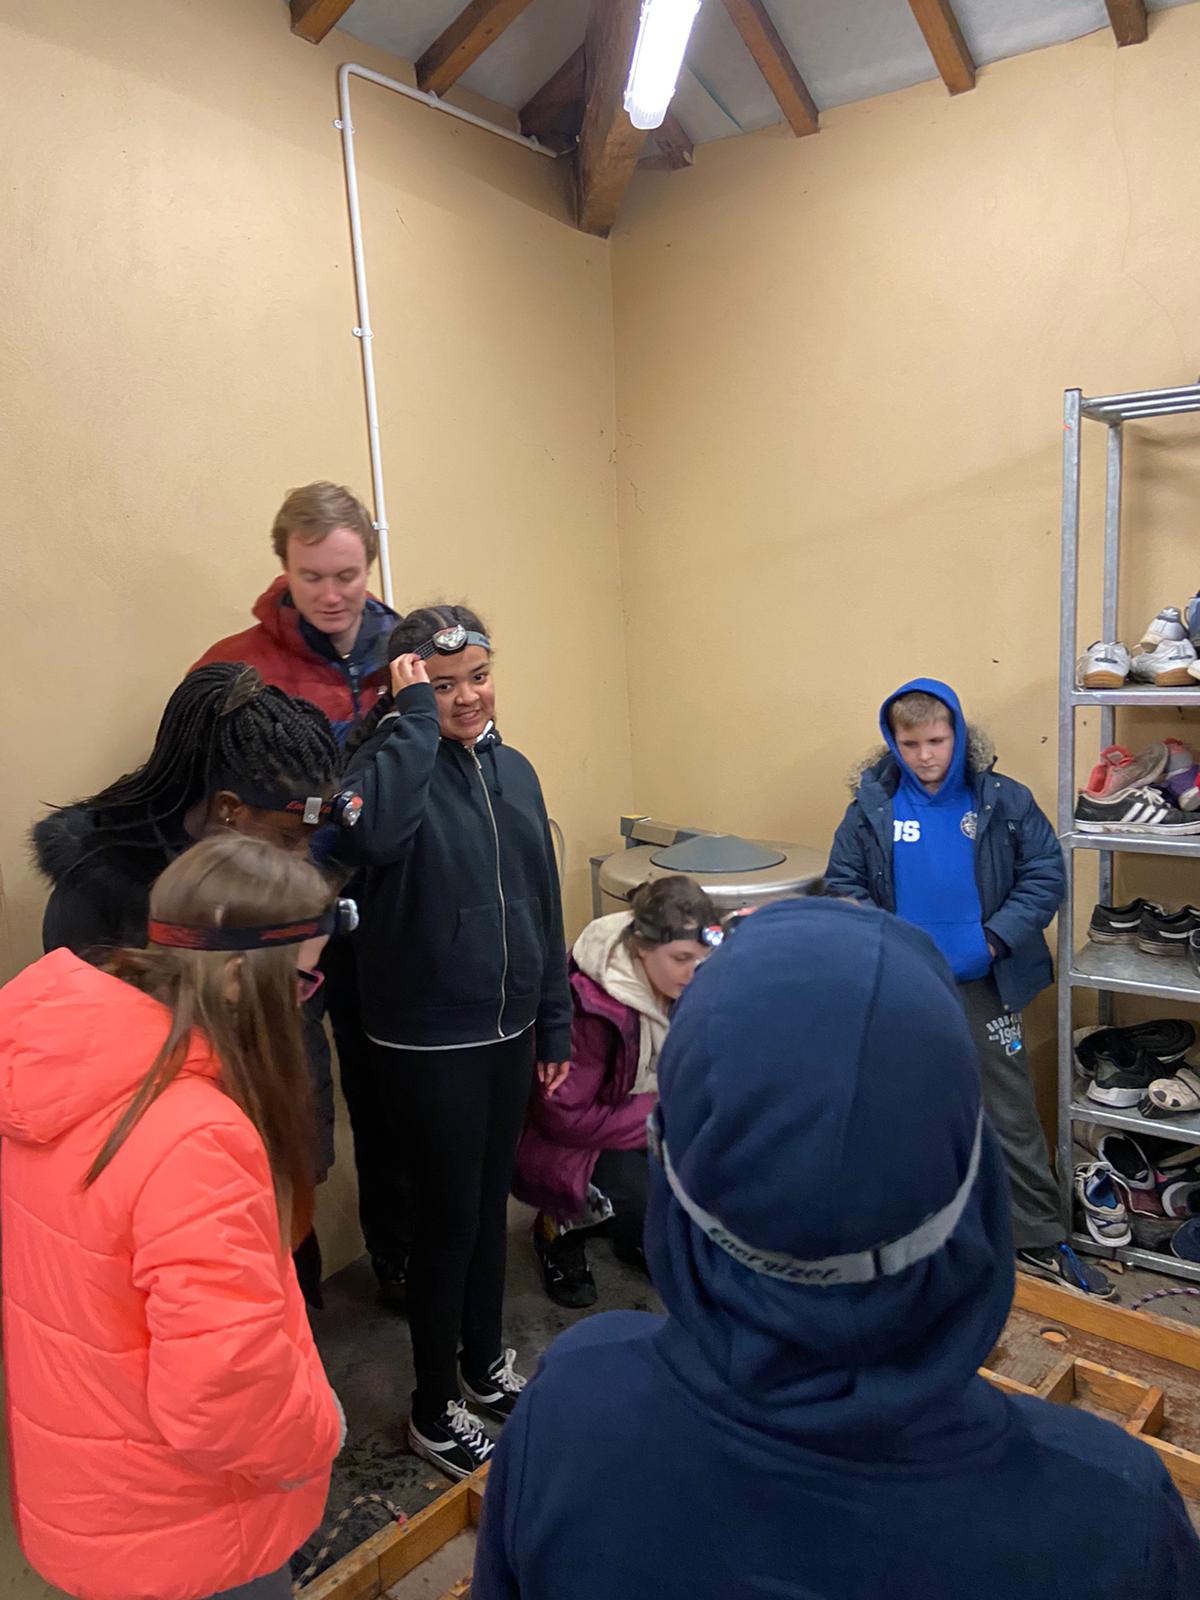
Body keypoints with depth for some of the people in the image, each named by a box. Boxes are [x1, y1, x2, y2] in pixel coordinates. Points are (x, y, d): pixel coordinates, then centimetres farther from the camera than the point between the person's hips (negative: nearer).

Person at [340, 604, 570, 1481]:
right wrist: (414, 712, -29)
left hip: (508, 1034, 6)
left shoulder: (513, 769, 5)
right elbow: (374, 830, -41)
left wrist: (555, 1021, 12)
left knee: (491, 1205, 21)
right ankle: (435, 1409, 30)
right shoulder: (398, 760, -14)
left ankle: (487, 1366, 43)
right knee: (448, 1221, 7)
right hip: (429, 1044, -6)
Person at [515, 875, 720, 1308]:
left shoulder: (685, 985, -9)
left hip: (651, 1134, 7)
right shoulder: (589, 1006, -29)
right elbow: (564, 1117, -24)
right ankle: (563, 1225, 0)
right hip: (570, 1144, -6)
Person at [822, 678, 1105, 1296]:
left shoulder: (1003, 800, -6)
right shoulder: (872, 805, -3)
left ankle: (1040, 1240, 22)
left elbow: (1046, 876, -4)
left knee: (1012, 1114, 6)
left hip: (982, 984, -1)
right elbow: (842, 883, 1)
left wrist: (995, 938, -15)